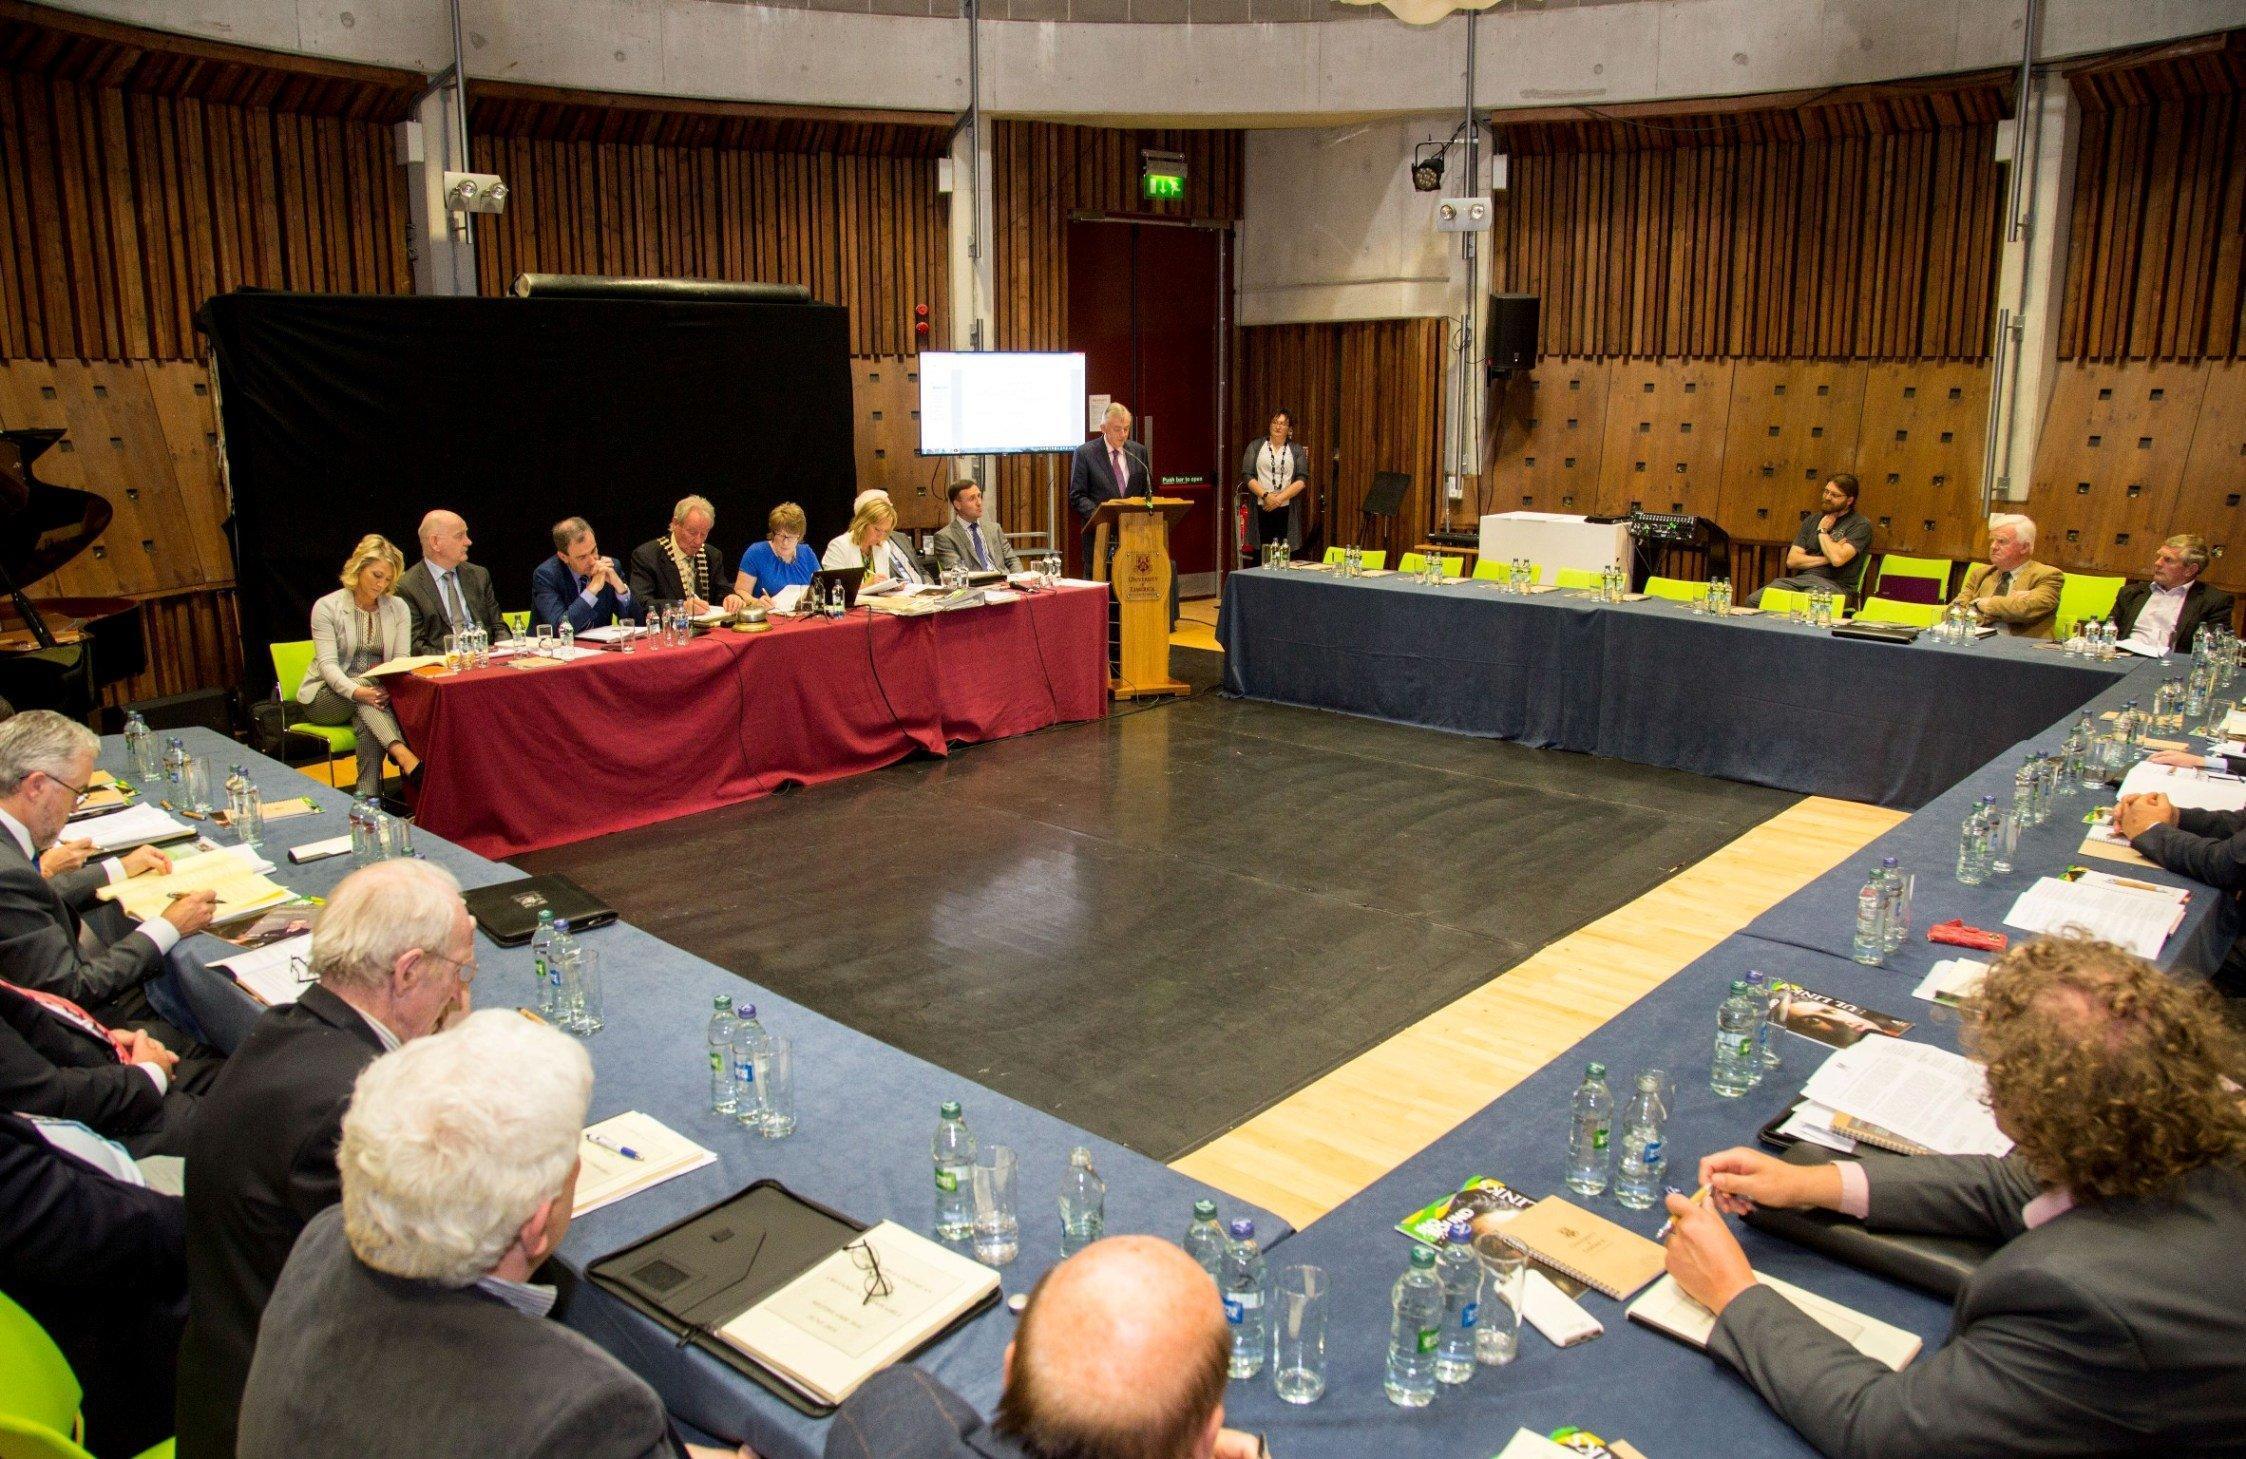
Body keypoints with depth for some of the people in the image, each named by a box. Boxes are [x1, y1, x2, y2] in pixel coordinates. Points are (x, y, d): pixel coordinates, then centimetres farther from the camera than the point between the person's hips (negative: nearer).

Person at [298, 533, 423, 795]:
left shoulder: (398, 607, 5)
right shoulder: (327, 607, -5)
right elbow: (327, 664, -15)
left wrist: (390, 688, -26)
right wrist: (356, 690, -35)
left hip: (377, 691, 2)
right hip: (327, 697, -2)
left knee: (368, 724, -34)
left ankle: (368, 798, -36)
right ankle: (405, 757, -54)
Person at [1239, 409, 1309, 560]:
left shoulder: (1297, 451, 12)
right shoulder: (1255, 446, 12)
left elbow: (1302, 480, 2)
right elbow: (1247, 475, 2)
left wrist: (1279, 498, -11)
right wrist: (1265, 495, -12)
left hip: (1287, 510, 0)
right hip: (1261, 509, 0)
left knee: (1286, 556, -8)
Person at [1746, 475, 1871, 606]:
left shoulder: (1861, 524, 2)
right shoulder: (1811, 521, 20)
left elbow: (1838, 559, -15)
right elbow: (1792, 560, 10)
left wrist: (1822, 531, 0)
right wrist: (1826, 559, -4)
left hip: (1834, 584, -5)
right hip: (1800, 579, 5)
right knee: (1753, 600, -21)